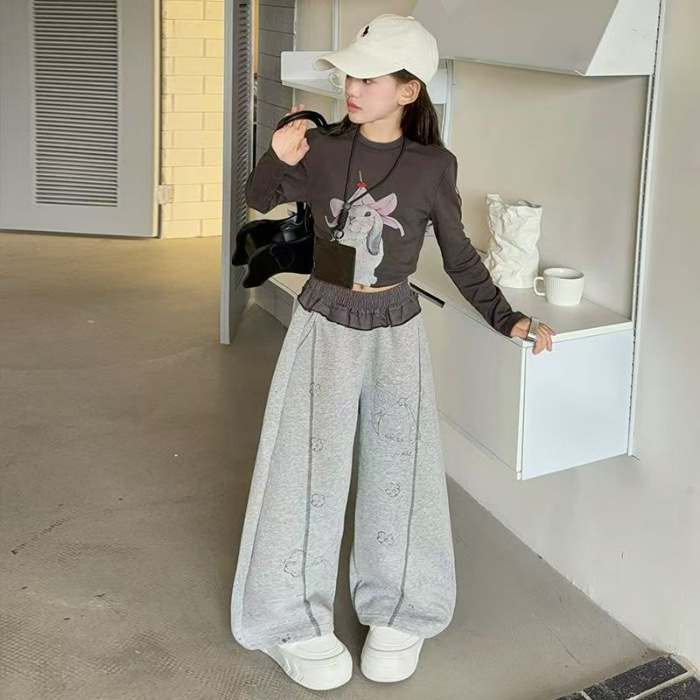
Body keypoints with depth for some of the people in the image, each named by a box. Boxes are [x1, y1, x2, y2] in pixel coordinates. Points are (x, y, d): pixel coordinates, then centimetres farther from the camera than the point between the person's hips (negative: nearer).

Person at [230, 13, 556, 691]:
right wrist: (277, 160, -16)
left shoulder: (434, 166, -7)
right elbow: (260, 199, 5)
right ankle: (294, 621, 13)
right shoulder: (323, 146, -8)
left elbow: (459, 257, 5)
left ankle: (396, 612, 23)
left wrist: (506, 317, 1)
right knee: (310, 466, 0)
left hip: (395, 331, 1)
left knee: (397, 468, 5)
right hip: (324, 324, 0)